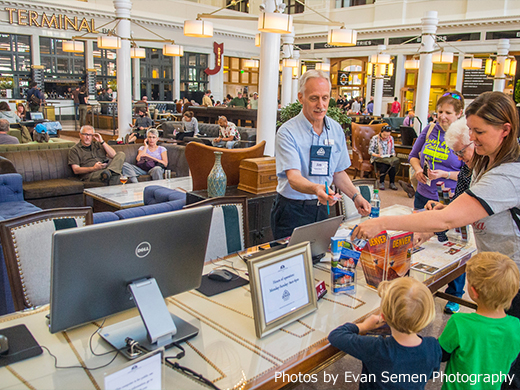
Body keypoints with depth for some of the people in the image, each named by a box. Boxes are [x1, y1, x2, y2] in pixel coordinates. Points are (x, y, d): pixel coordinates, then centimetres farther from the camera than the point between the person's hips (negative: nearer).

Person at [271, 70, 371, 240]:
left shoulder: (336, 130, 4)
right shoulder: (287, 133, -15)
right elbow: (293, 177, -26)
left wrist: (355, 196, 0)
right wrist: (316, 189, -45)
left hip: (322, 208, 5)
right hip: (292, 211, -5)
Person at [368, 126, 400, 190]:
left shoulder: (391, 138, 10)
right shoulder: (375, 138, -4)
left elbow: (392, 150, 17)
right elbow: (370, 151, -5)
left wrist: (393, 154, -6)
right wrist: (376, 155, -23)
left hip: (388, 158, 3)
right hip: (377, 159, -3)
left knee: (392, 165, -32)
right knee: (384, 166, -36)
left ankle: (392, 183, -18)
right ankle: (381, 183, -15)